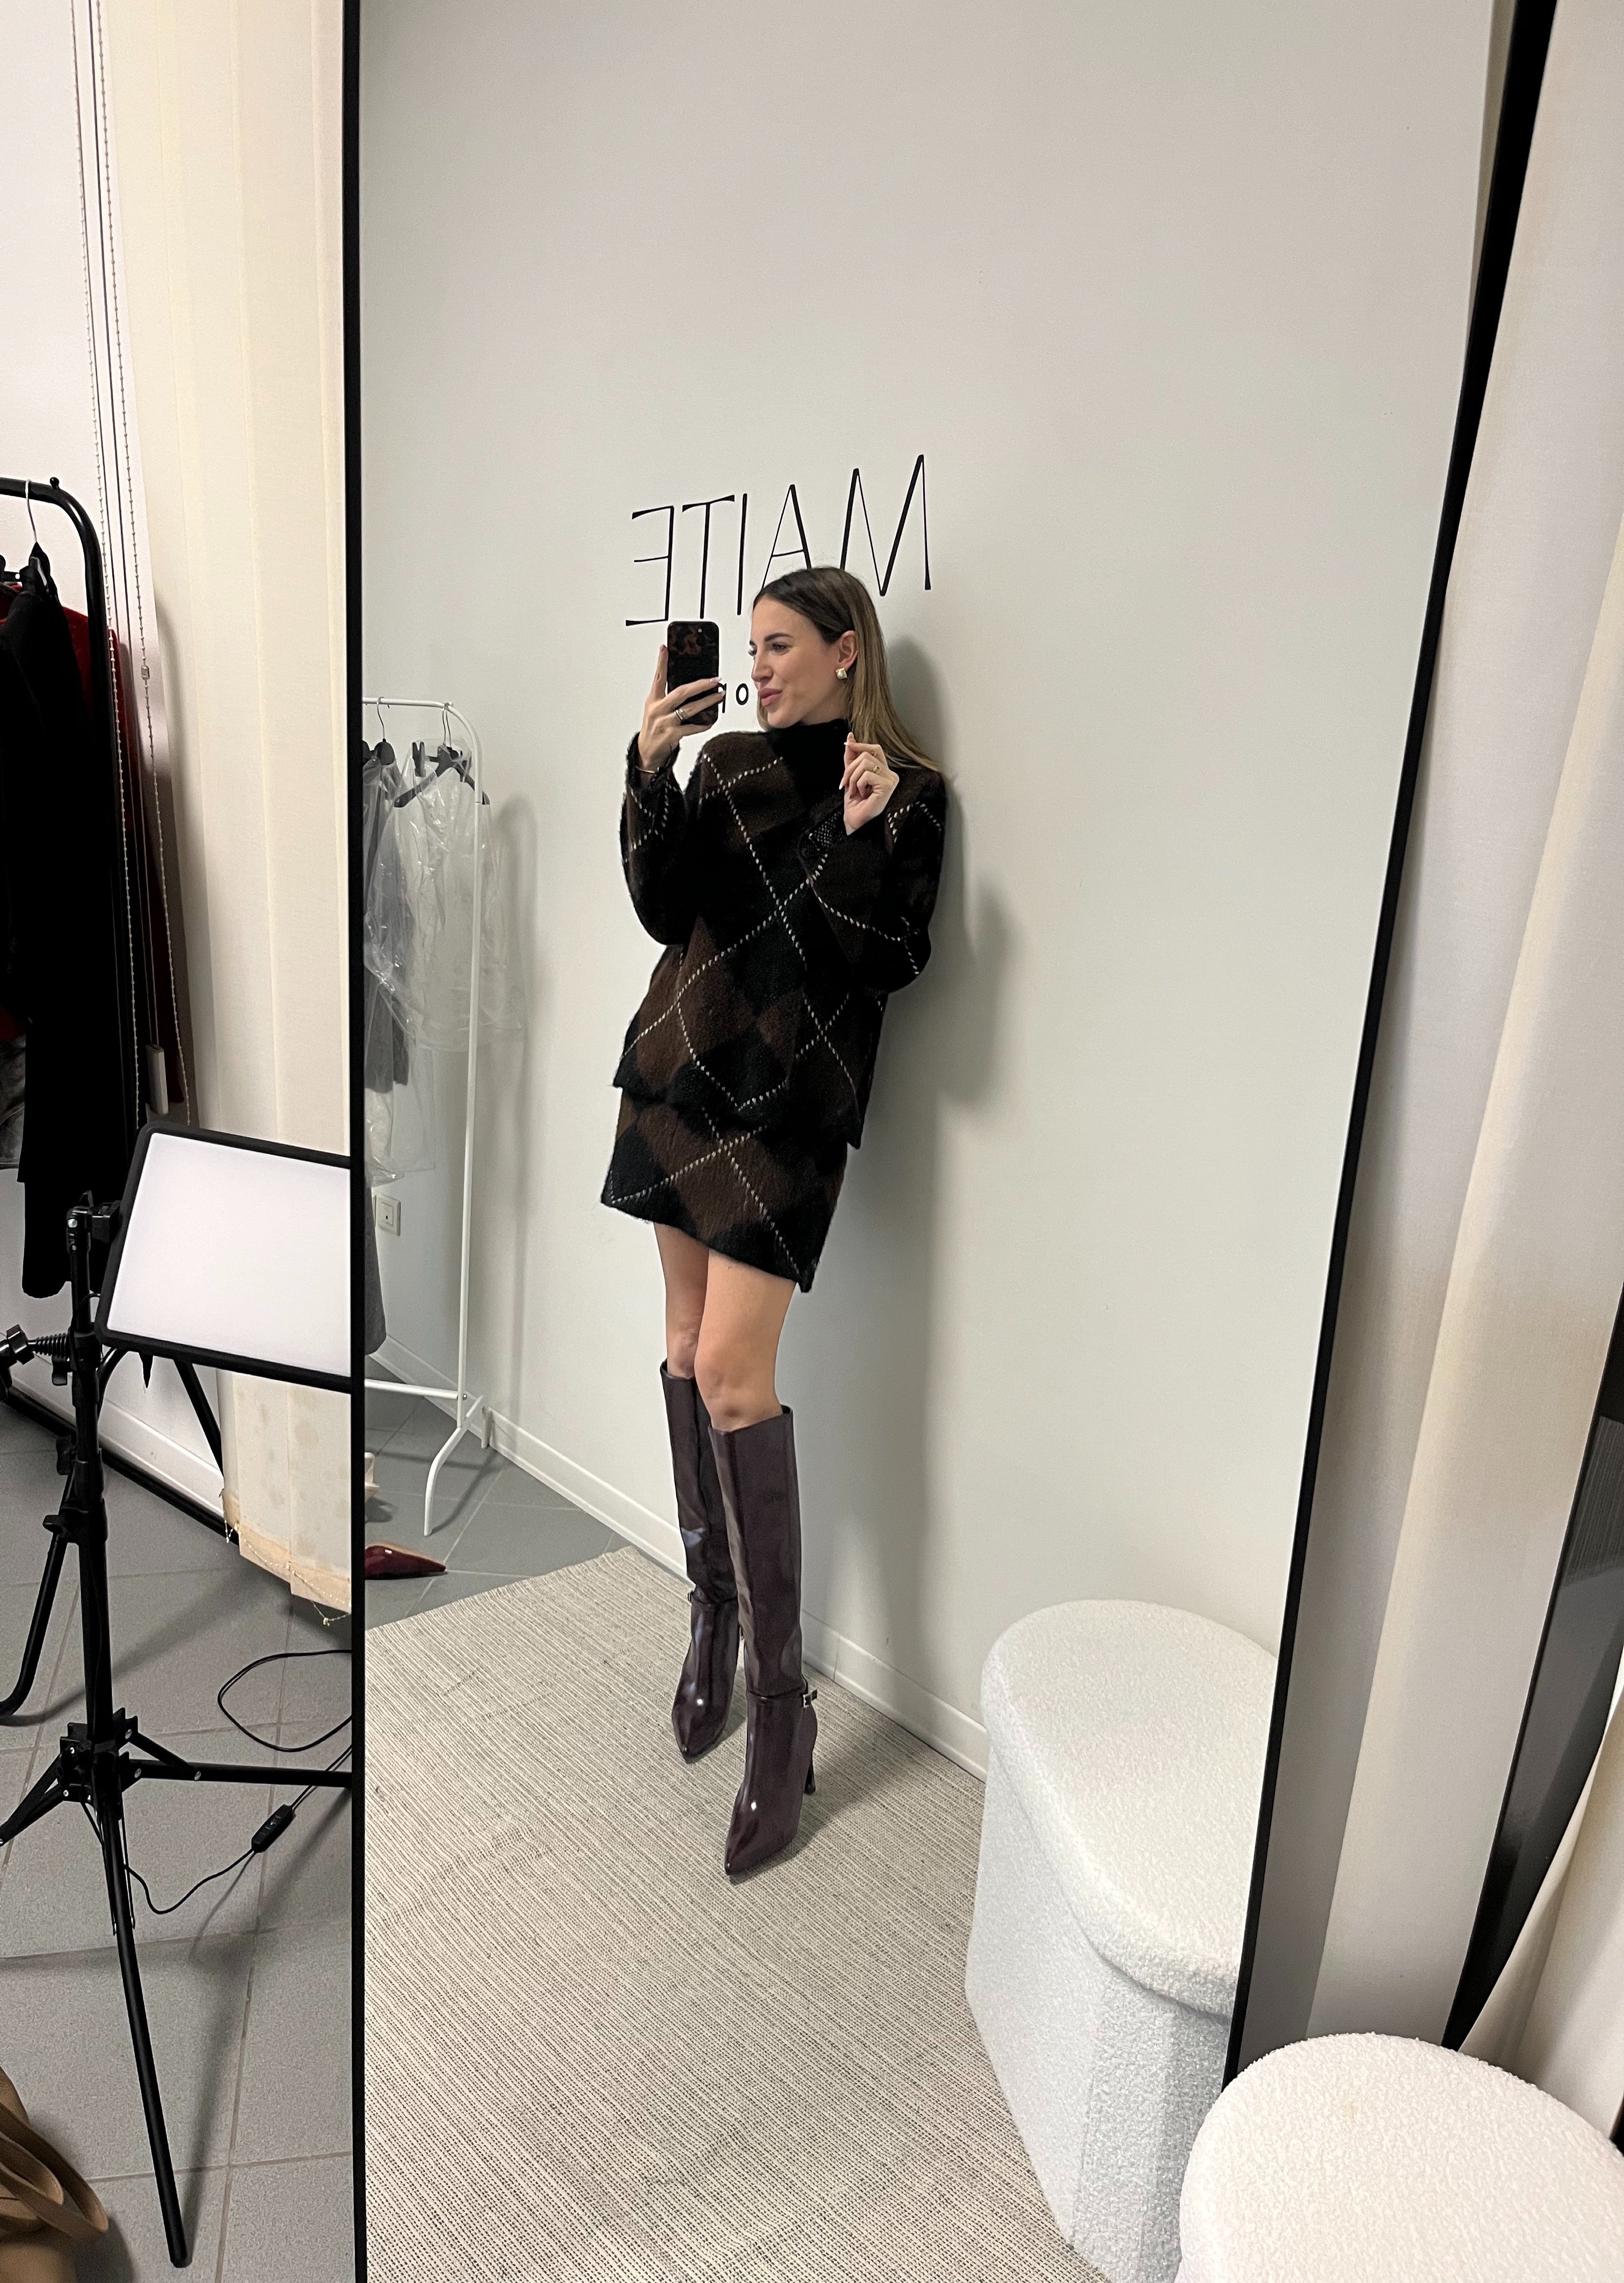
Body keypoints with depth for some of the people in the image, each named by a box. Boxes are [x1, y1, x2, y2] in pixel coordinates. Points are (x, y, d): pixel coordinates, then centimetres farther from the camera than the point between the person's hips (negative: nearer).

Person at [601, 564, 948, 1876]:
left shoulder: (908, 794, -1)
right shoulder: (730, 764, 11)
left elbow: (891, 966, -7)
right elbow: (665, 910, 2)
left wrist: (863, 840, -21)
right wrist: (648, 772, -10)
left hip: (789, 1100, -5)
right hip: (681, 1073, 5)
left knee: (733, 1370, -12)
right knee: (687, 1342, 7)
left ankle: (781, 1700, -1)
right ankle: (712, 1613, 24)